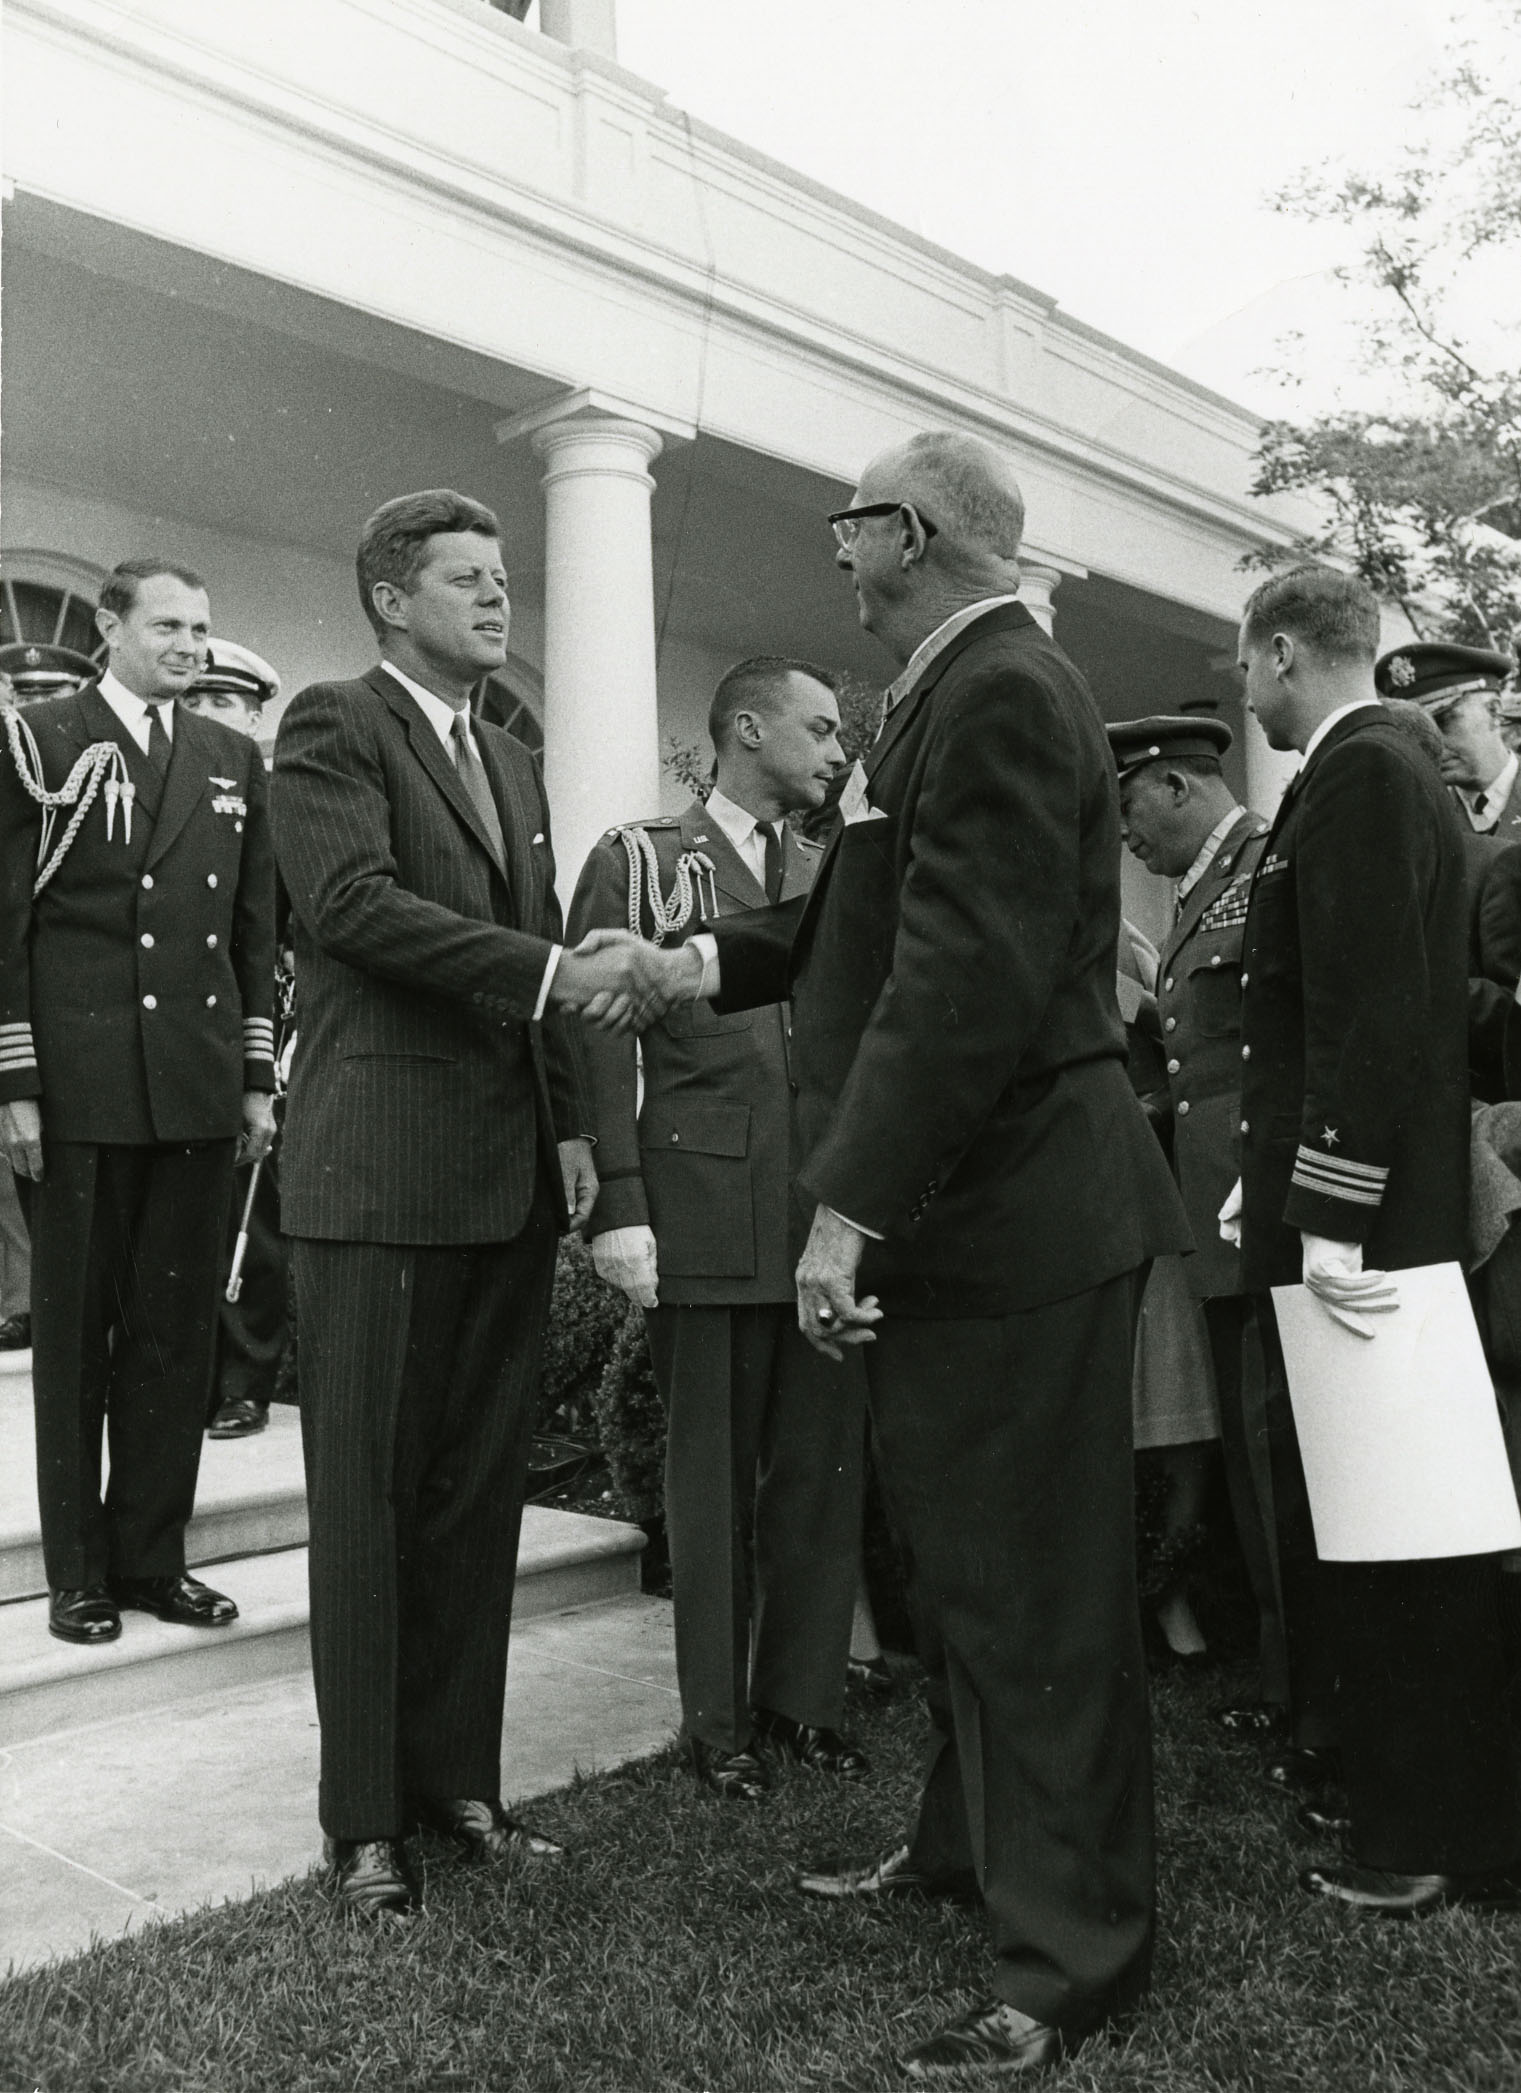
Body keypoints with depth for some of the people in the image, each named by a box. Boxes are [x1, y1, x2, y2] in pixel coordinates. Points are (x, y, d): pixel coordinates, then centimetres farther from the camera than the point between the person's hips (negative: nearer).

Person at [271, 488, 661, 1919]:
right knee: (367, 1497, 2)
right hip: (379, 1176, -7)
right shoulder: (333, 727, -1)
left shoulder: (515, 765, 22)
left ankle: (458, 1775, 22)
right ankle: (363, 1816, 13)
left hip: (509, 1179, 7)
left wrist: (572, 1125, 11)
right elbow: (357, 904, -16)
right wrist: (555, 971, -21)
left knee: (480, 1495, 10)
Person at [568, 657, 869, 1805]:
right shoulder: (639, 859, 2)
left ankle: (806, 1693, 24)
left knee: (826, 1463, 7)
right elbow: (599, 1041, -4)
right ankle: (719, 1718, 19)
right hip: (705, 1205, -4)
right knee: (713, 1472, 5)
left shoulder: (835, 873, 16)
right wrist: (620, 1207, -12)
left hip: (832, 1206, 4)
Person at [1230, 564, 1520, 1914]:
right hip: (1346, 1210, 10)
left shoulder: (1361, 777, -13)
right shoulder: (1383, 774, 17)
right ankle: (1370, 1767, 32)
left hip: (1359, 1223, -10)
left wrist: (1332, 1218, -21)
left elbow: (1370, 1015, -21)